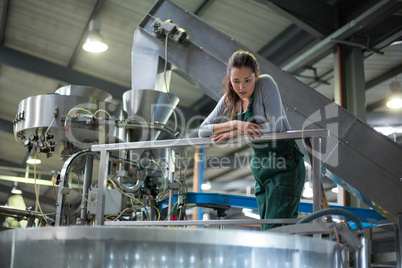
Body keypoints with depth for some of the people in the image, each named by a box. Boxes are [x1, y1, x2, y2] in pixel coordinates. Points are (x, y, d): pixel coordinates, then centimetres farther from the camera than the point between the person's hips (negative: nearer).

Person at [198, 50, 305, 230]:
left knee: (275, 229, -14)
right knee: (266, 228, 7)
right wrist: (236, 124, -16)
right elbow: (203, 130, 1)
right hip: (260, 166, 7)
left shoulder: (266, 84, -11)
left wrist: (235, 133, -14)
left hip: (285, 163, -7)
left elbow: (275, 126, -19)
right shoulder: (229, 100, 5)